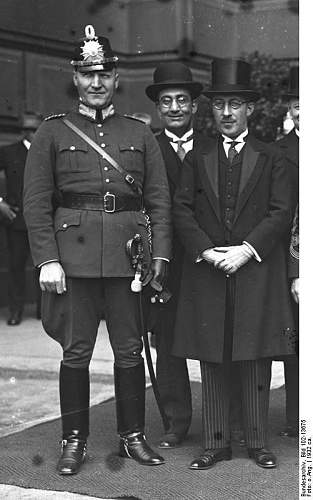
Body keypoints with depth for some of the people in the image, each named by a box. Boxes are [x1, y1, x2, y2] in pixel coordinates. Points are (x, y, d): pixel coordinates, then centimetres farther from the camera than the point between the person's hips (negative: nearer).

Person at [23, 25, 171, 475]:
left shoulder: (140, 134, 12)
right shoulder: (53, 133, 6)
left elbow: (159, 200, 9)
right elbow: (36, 202, 1)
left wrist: (160, 255, -2)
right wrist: (47, 259, -8)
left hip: (129, 253, 2)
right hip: (73, 255, -1)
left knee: (130, 350, 7)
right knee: (75, 352, 3)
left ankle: (133, 436, 21)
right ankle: (74, 441, 16)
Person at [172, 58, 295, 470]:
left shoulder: (271, 159, 8)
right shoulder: (197, 159, 12)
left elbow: (281, 212, -1)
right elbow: (182, 210, 5)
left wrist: (247, 249, -12)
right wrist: (207, 251, -10)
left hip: (257, 271, -1)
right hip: (206, 271, 2)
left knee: (257, 361, 2)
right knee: (212, 362, 4)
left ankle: (257, 442, 12)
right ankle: (216, 443, 12)